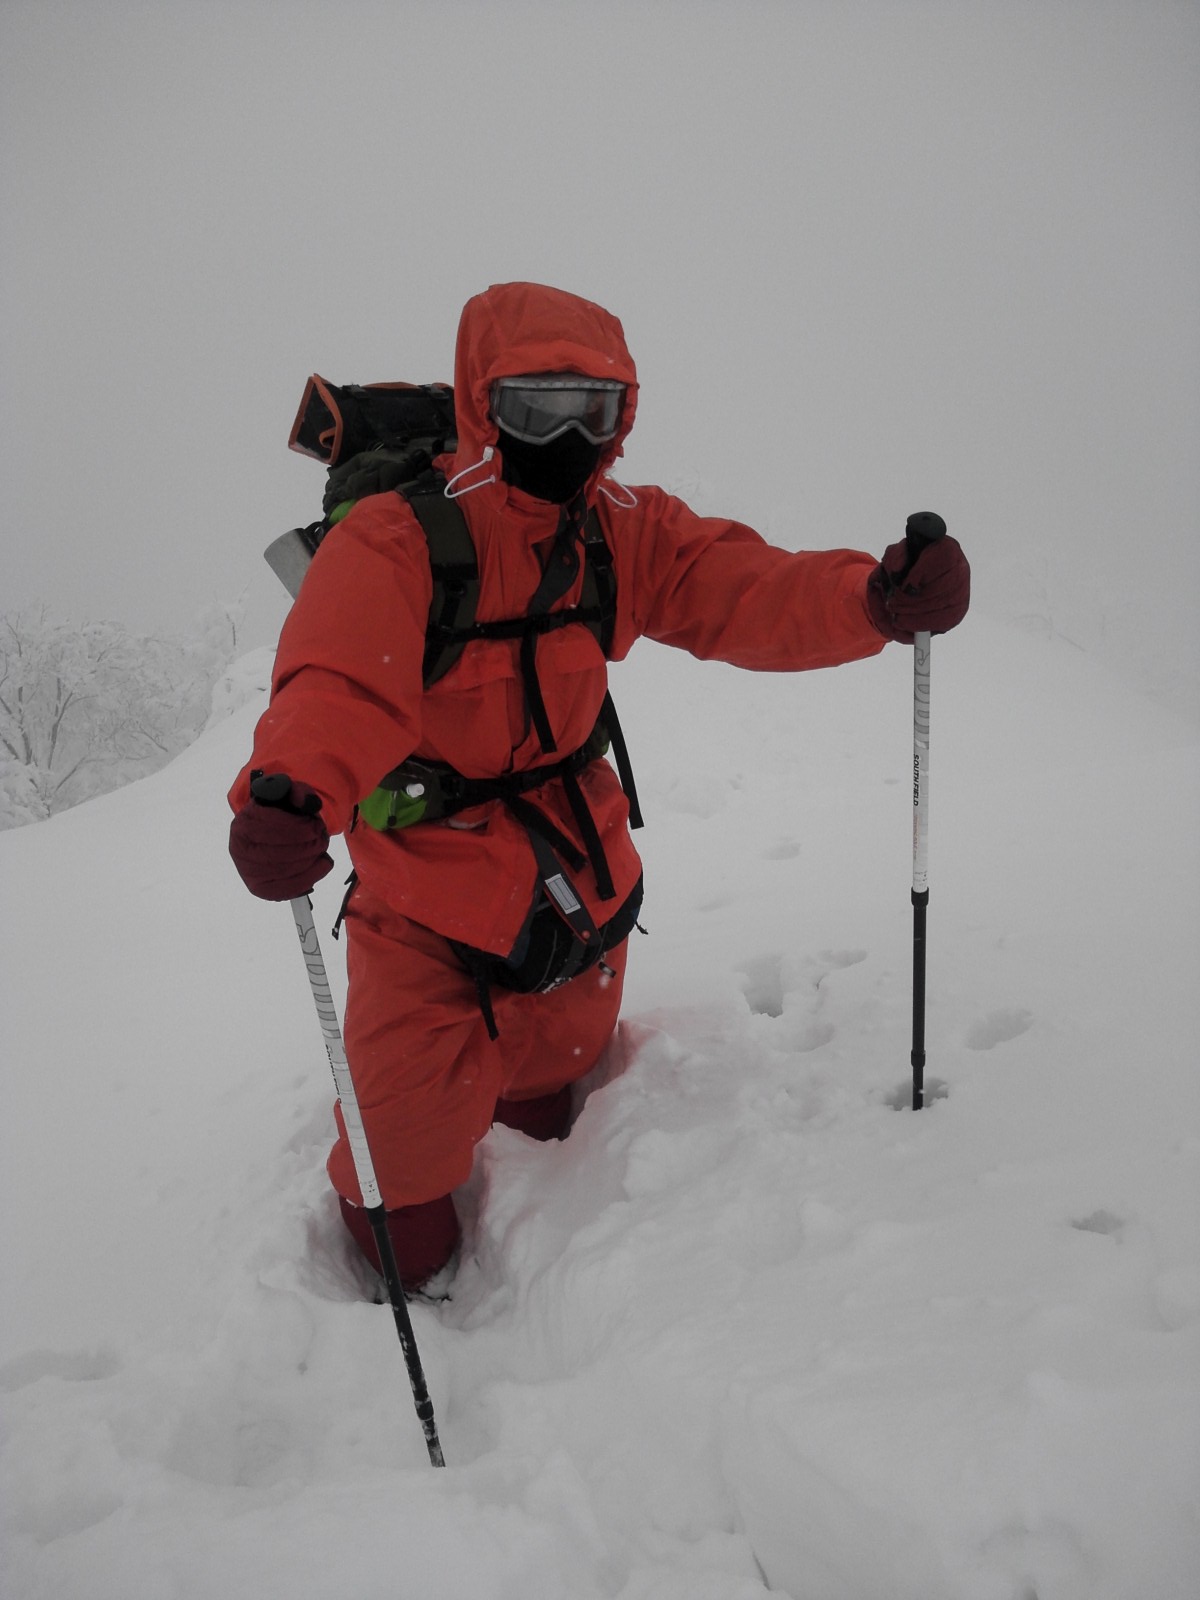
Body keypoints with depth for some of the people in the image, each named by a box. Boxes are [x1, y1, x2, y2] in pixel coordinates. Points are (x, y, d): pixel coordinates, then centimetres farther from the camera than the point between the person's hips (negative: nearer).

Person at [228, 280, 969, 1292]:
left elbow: (749, 592, -13)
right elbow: (340, 684, -35)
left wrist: (876, 600, -33)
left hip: (577, 881, 5)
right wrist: (288, 790, -57)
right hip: (427, 896, -4)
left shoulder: (627, 534, -4)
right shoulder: (395, 542, -21)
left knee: (552, 1107, 26)